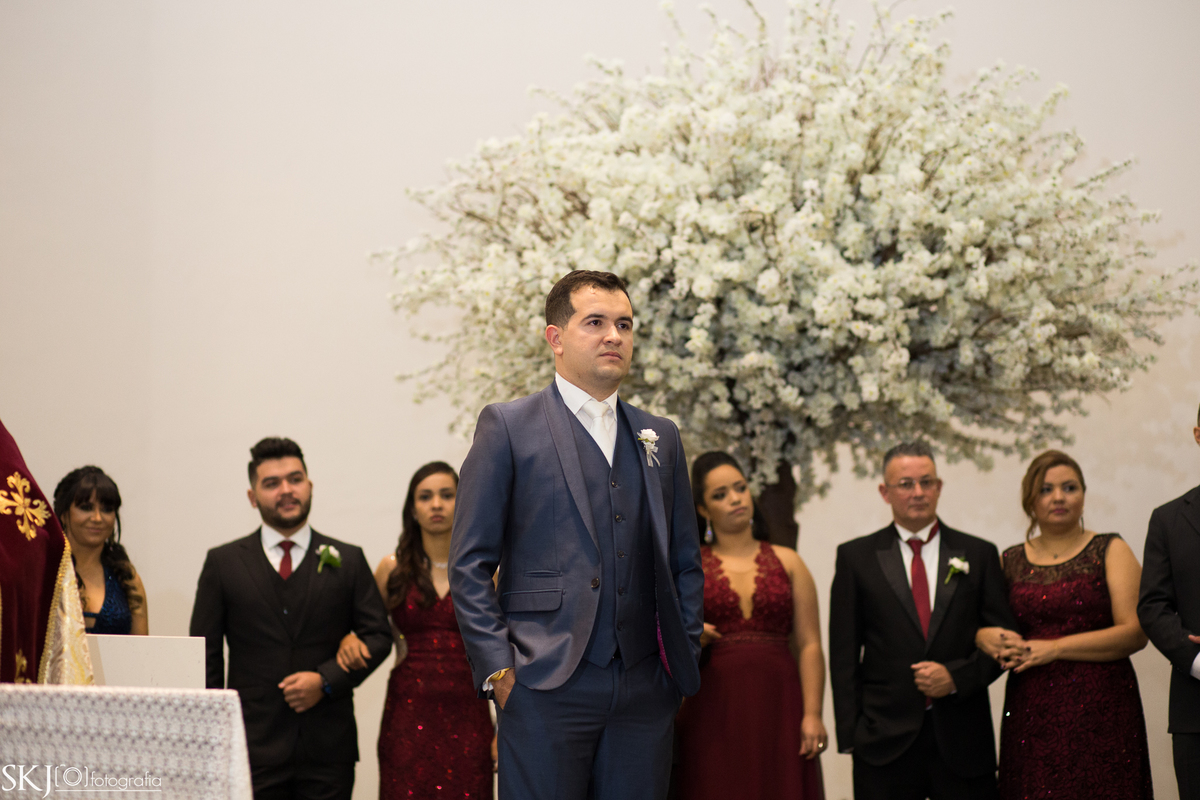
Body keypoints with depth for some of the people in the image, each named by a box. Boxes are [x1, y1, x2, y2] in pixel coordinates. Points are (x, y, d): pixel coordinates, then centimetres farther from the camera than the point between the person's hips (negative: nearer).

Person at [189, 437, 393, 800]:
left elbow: (378, 635, 7)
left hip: (329, 750, 1)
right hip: (254, 748, -1)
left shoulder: (347, 560, 10)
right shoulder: (222, 563, 8)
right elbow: (206, 655, 7)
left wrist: (325, 680, -8)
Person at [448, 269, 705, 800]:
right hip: (545, 690, -4)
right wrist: (498, 669, -9)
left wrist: (684, 659, 9)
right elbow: (469, 565, -1)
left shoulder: (660, 438, 17)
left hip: (645, 691, 4)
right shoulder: (508, 427, 3)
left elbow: (686, 563, 20)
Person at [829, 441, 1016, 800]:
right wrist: (850, 734, -3)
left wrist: (956, 676, -10)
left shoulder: (979, 554, 9)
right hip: (884, 740, -1)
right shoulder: (856, 557, 6)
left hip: (962, 741, 1)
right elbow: (844, 653, 4)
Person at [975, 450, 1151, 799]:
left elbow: (1135, 632, -6)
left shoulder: (1110, 551, 4)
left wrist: (1054, 648, -12)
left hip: (1100, 712, -2)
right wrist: (990, 638, -7)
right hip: (1030, 715, 2)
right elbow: (981, 627, 17)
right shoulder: (1011, 561, 13)